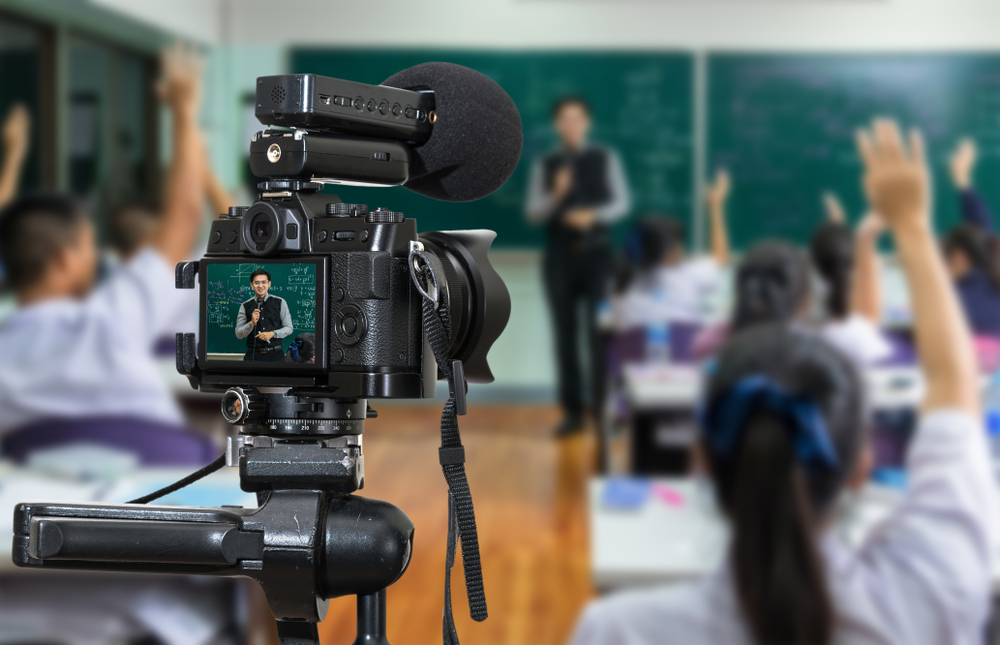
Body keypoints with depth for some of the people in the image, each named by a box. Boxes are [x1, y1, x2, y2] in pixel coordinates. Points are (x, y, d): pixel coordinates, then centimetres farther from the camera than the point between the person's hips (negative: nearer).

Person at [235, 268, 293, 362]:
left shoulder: (280, 303, 4)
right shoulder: (245, 306, 5)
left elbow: (288, 328, 4)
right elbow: (238, 334, 3)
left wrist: (272, 334, -12)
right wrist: (252, 323, -14)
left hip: (275, 354, 0)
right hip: (253, 354, 0)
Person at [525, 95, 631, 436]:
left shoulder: (605, 159, 4)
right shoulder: (545, 165, 6)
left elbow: (621, 202, 1)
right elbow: (533, 212, 1)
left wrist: (593, 215, -16)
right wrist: (556, 195, -17)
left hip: (596, 253, -1)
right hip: (559, 255, 1)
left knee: (599, 330, -6)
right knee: (565, 334, 3)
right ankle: (572, 411, 9)